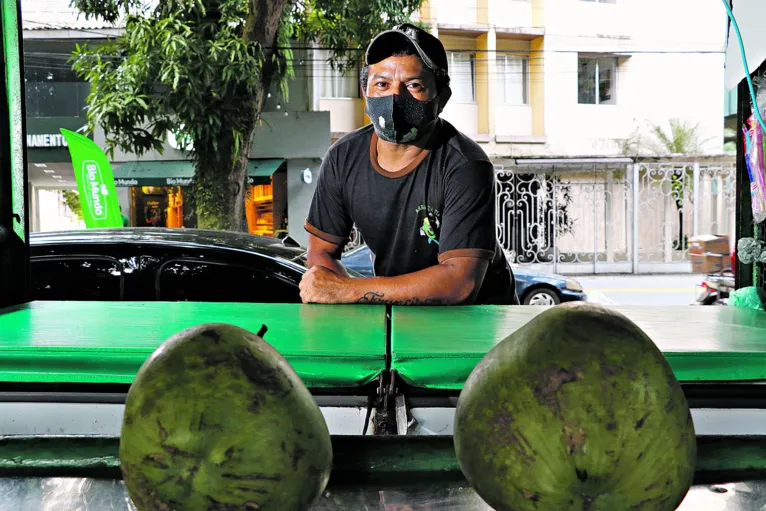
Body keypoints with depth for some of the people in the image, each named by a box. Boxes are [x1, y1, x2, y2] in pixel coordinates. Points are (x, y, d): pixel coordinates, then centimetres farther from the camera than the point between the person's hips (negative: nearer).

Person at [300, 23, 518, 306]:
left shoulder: (466, 167, -22)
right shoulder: (343, 158, -7)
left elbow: (460, 283, -28)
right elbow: (322, 251, 1)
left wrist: (346, 290, -29)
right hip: (396, 304, 3)